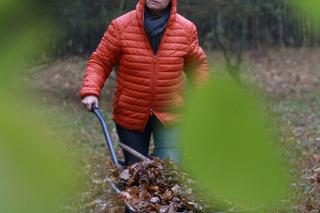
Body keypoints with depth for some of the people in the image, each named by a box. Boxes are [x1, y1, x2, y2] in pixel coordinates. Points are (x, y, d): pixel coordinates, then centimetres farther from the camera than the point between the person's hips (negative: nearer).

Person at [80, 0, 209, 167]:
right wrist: (90, 91, -21)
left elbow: (197, 64, 10)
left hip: (170, 114, 0)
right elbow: (99, 61, -5)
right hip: (129, 114, 0)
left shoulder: (186, 29, -4)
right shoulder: (120, 26, -8)